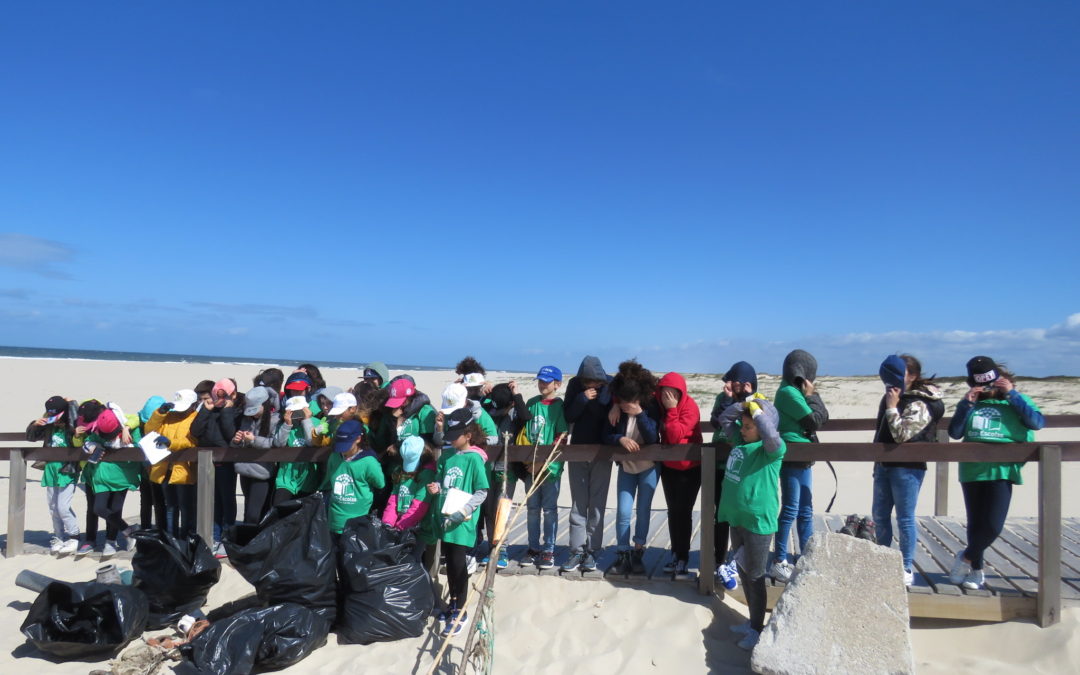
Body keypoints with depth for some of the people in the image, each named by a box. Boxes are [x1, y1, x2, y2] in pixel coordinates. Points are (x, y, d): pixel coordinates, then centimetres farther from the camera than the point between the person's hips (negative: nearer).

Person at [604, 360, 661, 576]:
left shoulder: (651, 407, -16)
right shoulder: (616, 409, -11)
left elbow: (652, 438, -23)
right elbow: (606, 436, -9)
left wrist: (639, 414, -33)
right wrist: (620, 439, -29)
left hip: (648, 467, -2)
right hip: (626, 466, 2)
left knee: (643, 511, 3)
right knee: (623, 512, 0)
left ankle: (638, 555, 16)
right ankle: (623, 557, 10)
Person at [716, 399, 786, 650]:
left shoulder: (772, 450, -15)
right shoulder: (740, 439, 6)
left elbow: (773, 437, -37)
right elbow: (724, 419, 16)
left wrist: (757, 410, -24)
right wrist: (743, 404, -1)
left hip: (758, 522, -8)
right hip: (737, 519, 8)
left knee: (755, 577, 4)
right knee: (743, 573, 18)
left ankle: (757, 628, 20)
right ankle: (753, 621, 34)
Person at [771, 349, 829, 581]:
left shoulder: (797, 391, 13)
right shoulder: (788, 392, -14)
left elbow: (823, 418, 9)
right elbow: (813, 421, -15)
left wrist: (811, 395, 1)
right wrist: (811, 396, -4)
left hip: (802, 458, 9)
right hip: (791, 456, -9)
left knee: (806, 511, 13)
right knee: (790, 510, -5)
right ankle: (779, 562, 3)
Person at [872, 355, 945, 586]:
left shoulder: (919, 404, -14)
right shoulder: (894, 396, 12)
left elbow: (901, 434, -25)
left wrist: (891, 407, -18)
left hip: (907, 467, -9)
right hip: (885, 464, 9)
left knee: (905, 518, -1)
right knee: (880, 515, 15)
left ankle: (907, 569, 10)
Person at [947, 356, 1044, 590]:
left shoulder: (1016, 401, 5)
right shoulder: (971, 403, 10)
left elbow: (1037, 422, -13)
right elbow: (954, 433, 1)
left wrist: (1012, 394, -13)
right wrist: (966, 404, -8)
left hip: (1001, 471, -2)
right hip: (971, 472, 3)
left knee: (993, 525, -10)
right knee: (975, 524, 9)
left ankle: (966, 558, 13)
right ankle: (976, 570, 24)